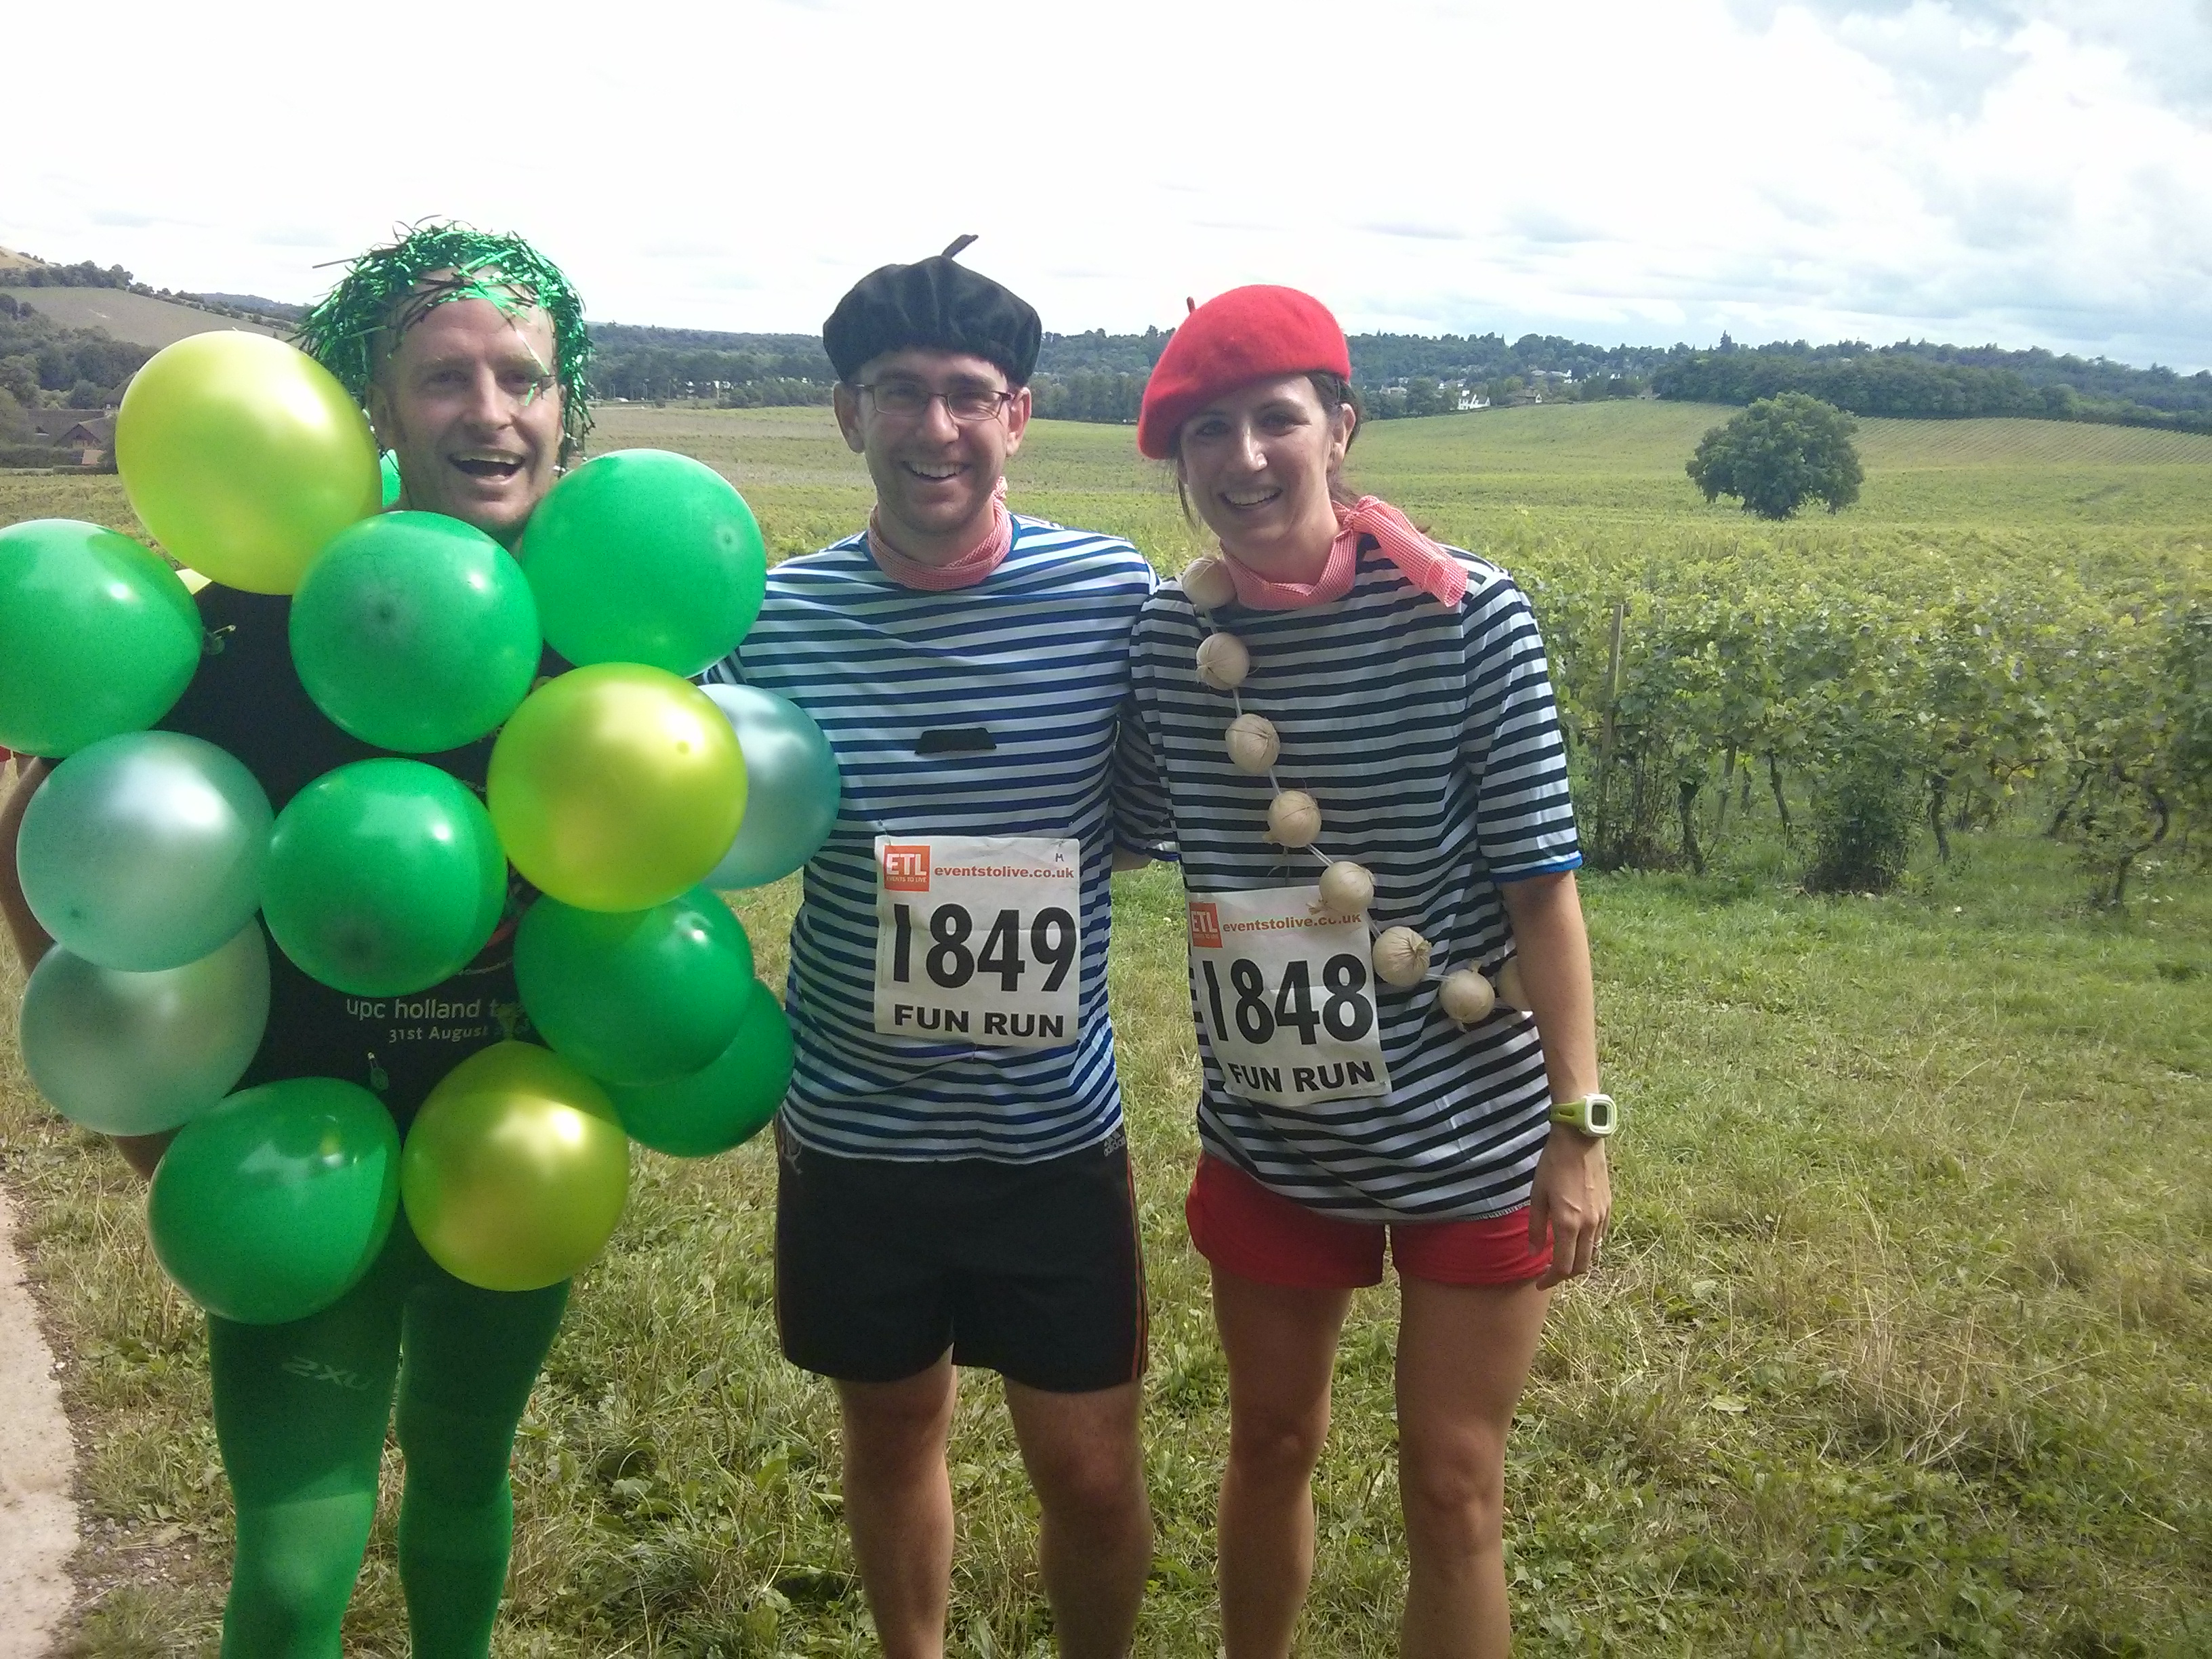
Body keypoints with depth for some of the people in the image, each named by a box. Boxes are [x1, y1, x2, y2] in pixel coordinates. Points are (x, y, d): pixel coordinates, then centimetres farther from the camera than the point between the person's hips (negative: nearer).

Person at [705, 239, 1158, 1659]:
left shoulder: (1115, 595, -9)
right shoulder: (775, 615, -7)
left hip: (1056, 1130, -1)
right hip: (854, 1130, 1)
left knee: (1092, 1473, 10)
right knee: (893, 1429, 21)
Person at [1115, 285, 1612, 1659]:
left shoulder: (1466, 618, -15)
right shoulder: (1166, 637, -5)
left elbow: (1541, 884, -12)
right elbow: (1131, 836, 10)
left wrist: (1579, 1120, -12)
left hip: (1470, 1133, -3)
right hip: (1267, 1134, 3)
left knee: (1453, 1485, 11)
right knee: (1272, 1442, 22)